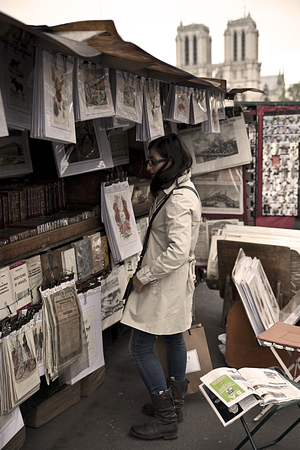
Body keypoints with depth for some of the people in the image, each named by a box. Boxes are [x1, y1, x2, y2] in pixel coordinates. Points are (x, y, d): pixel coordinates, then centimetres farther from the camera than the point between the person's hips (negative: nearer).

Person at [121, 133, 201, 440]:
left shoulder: (178, 200, -25)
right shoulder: (178, 191, 9)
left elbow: (178, 251, -30)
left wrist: (143, 276, -23)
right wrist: (154, 191, 10)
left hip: (166, 284, -11)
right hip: (174, 280, 11)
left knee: (140, 347, -3)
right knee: (174, 339, 20)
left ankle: (166, 419, 8)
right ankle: (174, 403, 38)